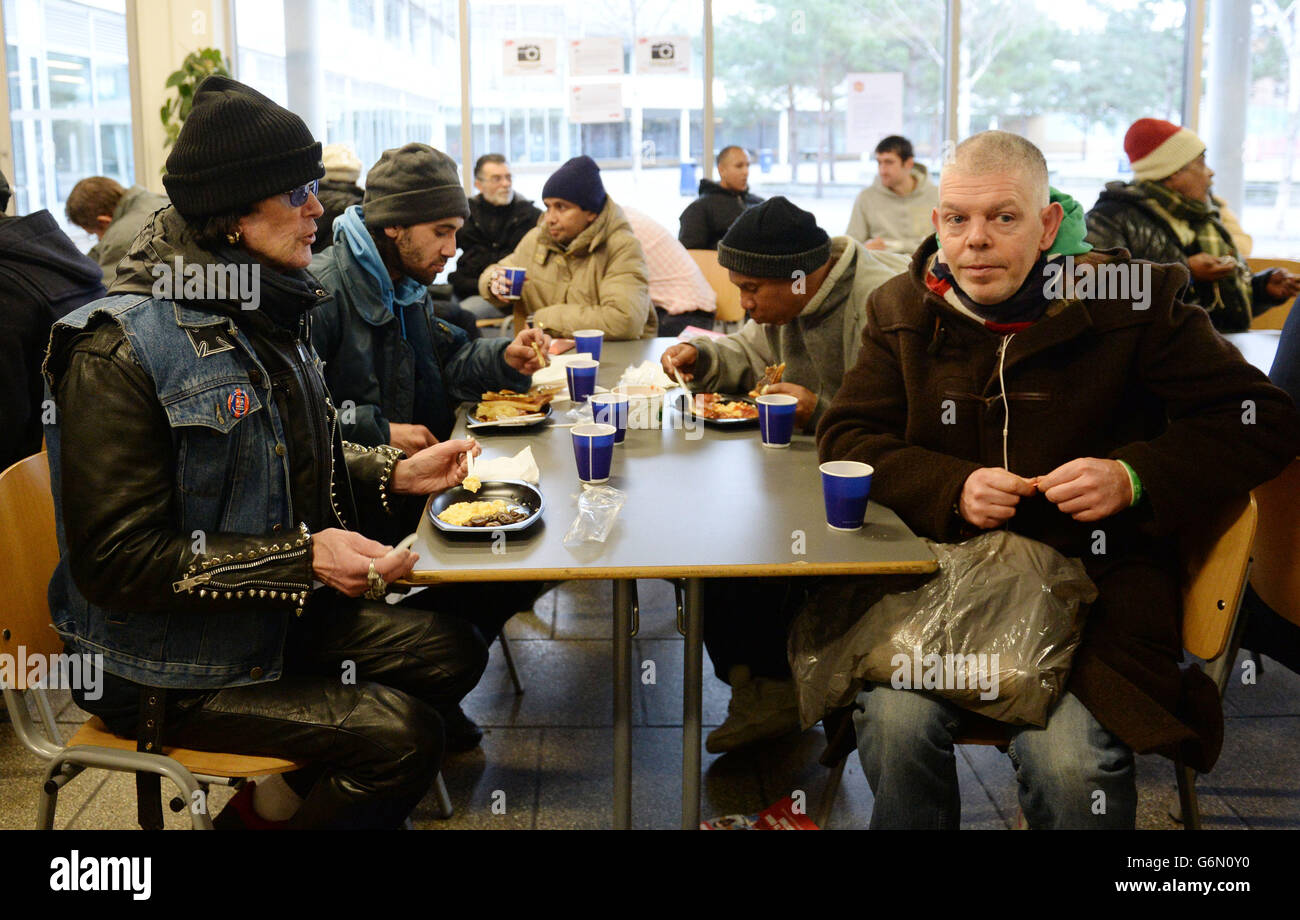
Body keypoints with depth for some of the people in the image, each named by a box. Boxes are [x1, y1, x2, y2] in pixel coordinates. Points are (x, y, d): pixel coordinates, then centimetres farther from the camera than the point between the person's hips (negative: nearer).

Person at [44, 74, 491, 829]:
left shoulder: (269, 315, 5)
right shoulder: (121, 350, -22)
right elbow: (115, 561, -23)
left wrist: (396, 475, 0)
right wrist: (303, 557, -28)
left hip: (279, 617, 9)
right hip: (164, 667, -9)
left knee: (450, 649, 4)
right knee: (402, 736, -17)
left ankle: (277, 797, 14)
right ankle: (267, 814, 9)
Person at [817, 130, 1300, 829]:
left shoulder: (1127, 299, -1)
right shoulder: (904, 310, 8)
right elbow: (846, 435, 8)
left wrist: (1136, 478, -13)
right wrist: (952, 488, -9)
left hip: (1096, 571, -2)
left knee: (1069, 759, -27)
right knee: (896, 720, -27)